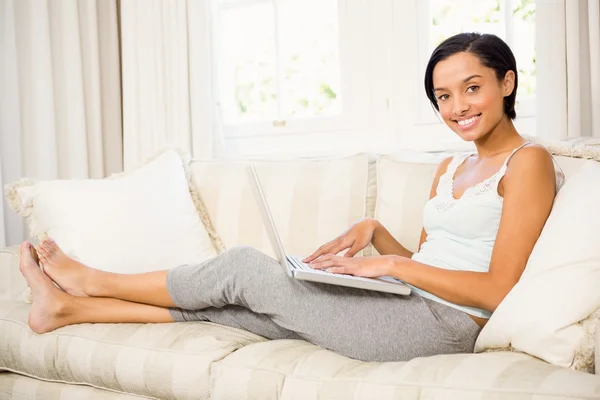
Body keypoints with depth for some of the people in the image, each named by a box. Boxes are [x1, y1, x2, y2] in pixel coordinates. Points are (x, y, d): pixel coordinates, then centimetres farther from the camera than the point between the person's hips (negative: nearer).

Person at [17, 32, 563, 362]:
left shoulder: (528, 162, -7)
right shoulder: (450, 168, 18)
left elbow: (498, 289, -15)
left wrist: (391, 265, -15)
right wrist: (374, 230, 1)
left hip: (442, 325, -7)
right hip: (411, 309, 7)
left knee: (244, 267, -7)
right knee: (226, 302, 0)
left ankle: (93, 281, 14)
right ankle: (70, 308, 14)